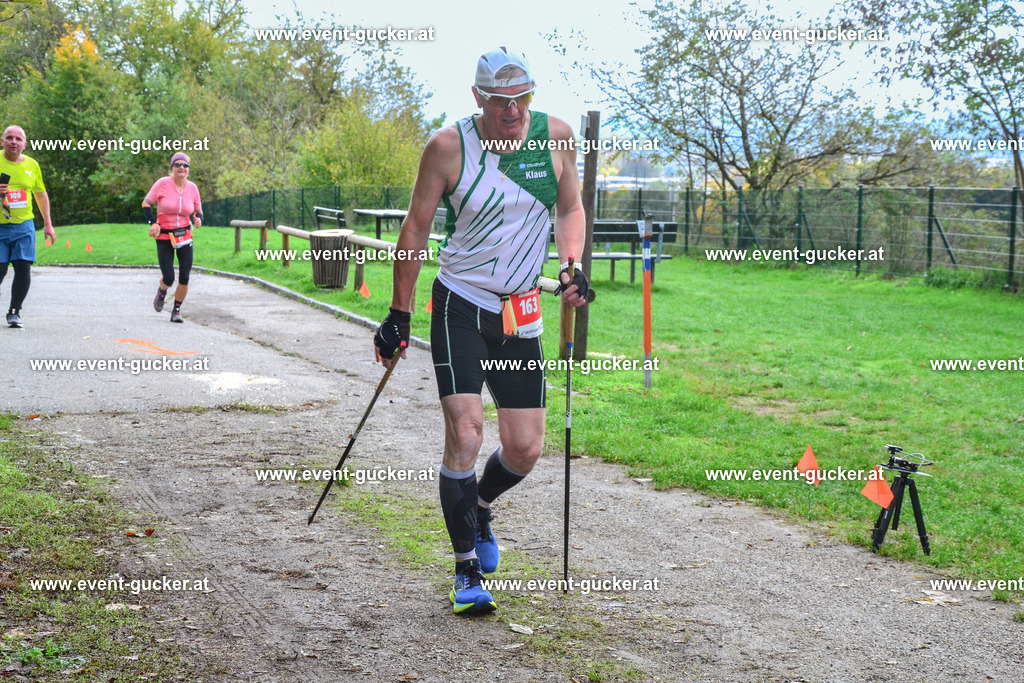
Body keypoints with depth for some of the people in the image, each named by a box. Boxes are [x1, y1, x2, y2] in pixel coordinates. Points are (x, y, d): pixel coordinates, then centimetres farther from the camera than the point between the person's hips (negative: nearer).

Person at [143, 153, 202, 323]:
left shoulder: (192, 187, 0)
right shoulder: (163, 184, -10)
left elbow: (198, 211, 13)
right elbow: (146, 203, -1)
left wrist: (198, 219, -11)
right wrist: (152, 223, -15)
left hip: (185, 236, 3)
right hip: (164, 237, -3)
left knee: (184, 278, -4)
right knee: (168, 279, -6)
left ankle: (177, 311, 16)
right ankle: (162, 292, 32)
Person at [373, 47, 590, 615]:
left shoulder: (555, 136, -2)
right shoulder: (448, 147, -10)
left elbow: (569, 209, 13)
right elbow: (417, 227, -1)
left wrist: (571, 268, -5)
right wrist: (398, 314, 1)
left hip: (521, 313, 3)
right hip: (460, 305, -3)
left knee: (525, 449, 1)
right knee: (464, 433, -15)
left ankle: (478, 506, 35)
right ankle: (467, 570, 0)